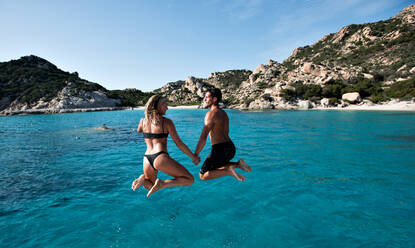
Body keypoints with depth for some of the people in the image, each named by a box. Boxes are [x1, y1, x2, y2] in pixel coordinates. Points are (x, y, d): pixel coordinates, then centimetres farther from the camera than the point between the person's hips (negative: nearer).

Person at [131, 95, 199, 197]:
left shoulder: (143, 121, 11)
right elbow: (179, 143, -2)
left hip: (147, 159, 6)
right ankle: (162, 183, -17)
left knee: (151, 187, 32)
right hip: (161, 158, -6)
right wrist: (193, 157, 7)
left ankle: (144, 179, -2)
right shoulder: (167, 122, -1)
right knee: (190, 179, 3)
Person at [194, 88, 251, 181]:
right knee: (216, 168, 31)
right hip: (231, 147, 9)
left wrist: (195, 154, -11)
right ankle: (237, 164, 9)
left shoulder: (211, 113, -12)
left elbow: (203, 137, -18)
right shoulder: (223, 113, 16)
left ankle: (229, 171, -13)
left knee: (203, 175, 4)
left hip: (220, 150, -9)